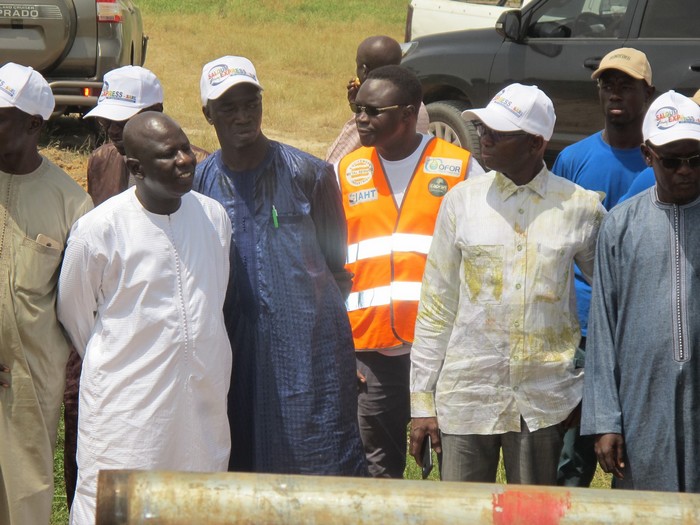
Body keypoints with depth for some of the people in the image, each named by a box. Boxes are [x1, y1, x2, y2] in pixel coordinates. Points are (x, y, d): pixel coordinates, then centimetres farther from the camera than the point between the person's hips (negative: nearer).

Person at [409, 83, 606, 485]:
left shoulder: (581, 208, 1)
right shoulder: (463, 200, 3)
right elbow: (436, 306, 5)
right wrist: (423, 400, 2)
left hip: (544, 401, 0)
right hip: (466, 396, 0)